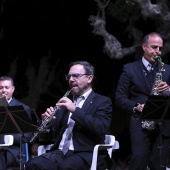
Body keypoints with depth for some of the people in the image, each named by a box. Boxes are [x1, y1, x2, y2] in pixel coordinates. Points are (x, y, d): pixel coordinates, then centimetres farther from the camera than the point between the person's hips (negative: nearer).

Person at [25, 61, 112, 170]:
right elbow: (54, 131, 23)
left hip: (86, 153, -5)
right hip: (60, 152, 5)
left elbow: (101, 128, -12)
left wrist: (75, 110, -15)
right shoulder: (66, 101, 24)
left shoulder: (102, 102, 6)